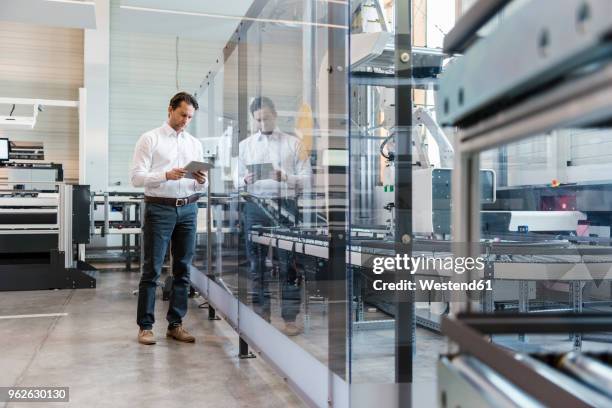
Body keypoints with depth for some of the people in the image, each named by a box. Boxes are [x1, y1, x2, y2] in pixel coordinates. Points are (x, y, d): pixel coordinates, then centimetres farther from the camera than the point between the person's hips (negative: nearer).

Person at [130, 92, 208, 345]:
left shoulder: (195, 144, 15)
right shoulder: (150, 139, 2)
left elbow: (202, 187, 14)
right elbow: (136, 176, -7)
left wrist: (201, 181, -9)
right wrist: (167, 175, -21)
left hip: (188, 209, 5)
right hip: (159, 208, -4)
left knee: (182, 269, 6)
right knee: (152, 269, -1)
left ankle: (175, 324, 15)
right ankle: (145, 326, 8)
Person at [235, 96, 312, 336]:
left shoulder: (293, 143, 6)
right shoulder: (245, 145, 12)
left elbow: (306, 179, 1)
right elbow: (236, 180, 10)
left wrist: (285, 177, -18)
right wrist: (245, 181, -12)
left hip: (285, 205, -2)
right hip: (255, 206, 2)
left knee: (288, 262, -2)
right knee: (256, 262, 5)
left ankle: (290, 318, 6)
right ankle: (262, 314, 17)